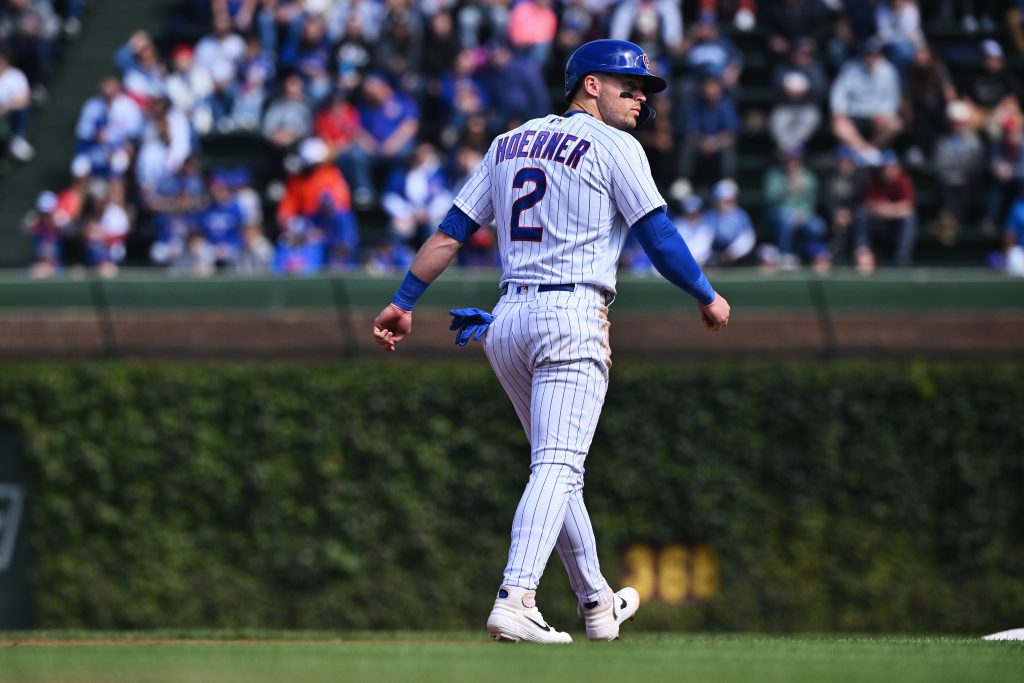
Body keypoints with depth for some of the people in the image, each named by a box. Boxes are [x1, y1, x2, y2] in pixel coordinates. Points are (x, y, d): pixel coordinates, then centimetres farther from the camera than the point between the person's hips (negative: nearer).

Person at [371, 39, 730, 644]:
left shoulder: (510, 143, 17)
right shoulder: (614, 147, -1)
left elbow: (452, 231, 15)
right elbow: (660, 237, -4)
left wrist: (405, 302, 16)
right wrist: (707, 297, 8)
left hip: (508, 322, 7)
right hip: (573, 319, -7)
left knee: (559, 468, 18)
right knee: (557, 466, -15)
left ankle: (598, 603, 26)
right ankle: (514, 603, -31)